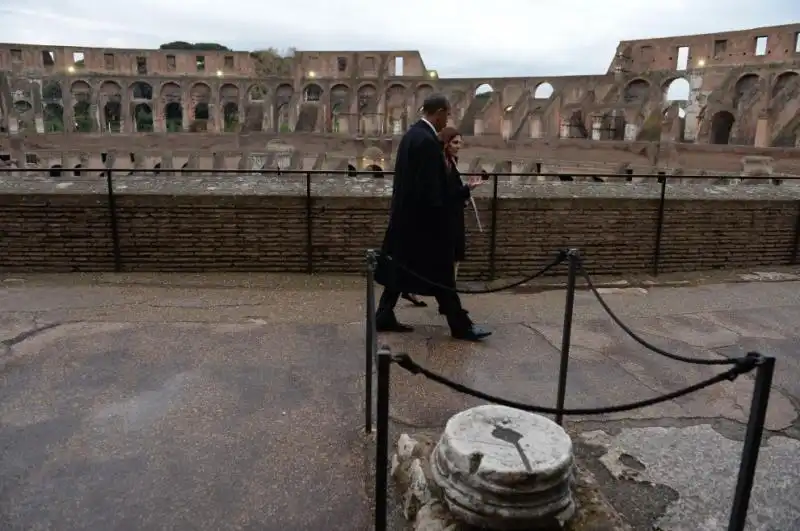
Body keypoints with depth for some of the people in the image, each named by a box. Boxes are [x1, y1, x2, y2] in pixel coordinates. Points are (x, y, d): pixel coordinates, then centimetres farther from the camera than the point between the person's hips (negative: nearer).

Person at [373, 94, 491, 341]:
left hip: (406, 215, 10)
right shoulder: (427, 140, -20)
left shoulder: (411, 134, 10)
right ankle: (460, 325, 11)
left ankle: (384, 316, 20)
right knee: (440, 273, 0)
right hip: (423, 218, -10)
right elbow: (430, 187, -23)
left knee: (400, 267, 14)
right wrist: (439, 219, -16)